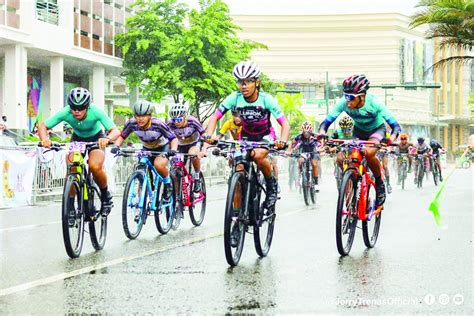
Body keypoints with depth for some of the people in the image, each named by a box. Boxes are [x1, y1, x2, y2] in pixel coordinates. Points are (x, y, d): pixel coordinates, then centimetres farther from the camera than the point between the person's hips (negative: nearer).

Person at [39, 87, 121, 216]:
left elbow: (115, 131, -39)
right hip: (77, 139, 2)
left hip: (96, 139, -2)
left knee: (95, 166, -29)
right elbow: (43, 126, -23)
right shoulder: (65, 112, -29)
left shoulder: (96, 112, -34)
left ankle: (106, 196, -3)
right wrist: (45, 139, -45)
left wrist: (107, 139, -61)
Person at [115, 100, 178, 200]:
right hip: (147, 149, 4)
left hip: (162, 147, -4)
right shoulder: (131, 124, -23)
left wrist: (173, 150, -42)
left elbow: (173, 138, -24)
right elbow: (122, 136, -6)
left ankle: (167, 182, -5)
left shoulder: (158, 125, -32)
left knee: (158, 165, -34)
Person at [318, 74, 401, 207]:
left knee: (369, 153, -35)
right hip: (359, 130, 3)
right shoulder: (344, 103, -28)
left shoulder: (374, 103, -35)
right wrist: (322, 133, -49)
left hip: (376, 129, -3)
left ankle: (379, 182, -7)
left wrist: (392, 138, -57)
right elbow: (326, 121, -26)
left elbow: (395, 125, -36)